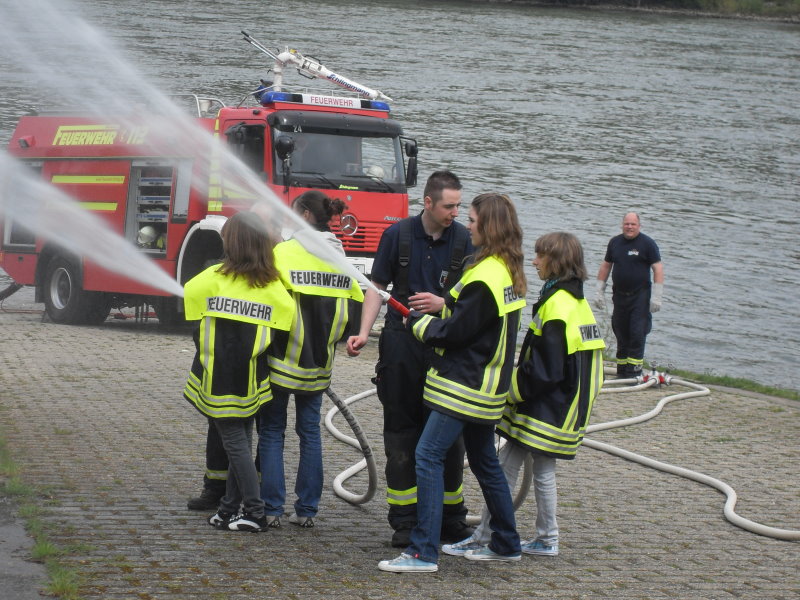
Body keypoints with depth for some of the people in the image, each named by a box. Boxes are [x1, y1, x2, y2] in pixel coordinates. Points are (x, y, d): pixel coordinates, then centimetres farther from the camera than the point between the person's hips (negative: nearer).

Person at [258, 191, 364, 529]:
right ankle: (307, 510, 13)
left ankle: (271, 509, 2)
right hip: (319, 362, 5)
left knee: (271, 432, 4)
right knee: (310, 431, 12)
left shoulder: (285, 252, -15)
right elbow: (354, 304, 9)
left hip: (283, 359, -5)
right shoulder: (339, 257, 4)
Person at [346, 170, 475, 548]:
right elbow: (378, 287, 5)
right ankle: (405, 520, 10)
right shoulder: (398, 235, 0)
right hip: (402, 343, 0)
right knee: (401, 431, 4)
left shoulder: (464, 240, 0)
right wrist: (364, 333, -5)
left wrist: (443, 303, -16)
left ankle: (450, 519, 14)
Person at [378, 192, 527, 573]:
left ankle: (423, 552, -14)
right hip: (486, 385, 10)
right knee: (484, 460, 19)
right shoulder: (509, 271, 10)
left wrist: (419, 323, -1)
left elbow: (454, 331, -17)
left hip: (465, 384, -10)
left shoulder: (486, 276, -20)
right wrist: (440, 305, 8)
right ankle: (506, 544, 27)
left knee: (429, 456, -11)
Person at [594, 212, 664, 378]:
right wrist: (600, 292, 13)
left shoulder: (647, 243, -6)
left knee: (637, 334, -9)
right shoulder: (615, 242, 9)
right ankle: (621, 372, 16)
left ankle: (634, 371, -8)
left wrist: (656, 296, -13)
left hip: (640, 296, -5)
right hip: (619, 295, 5)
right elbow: (605, 266, 17)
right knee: (621, 335, 9)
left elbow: (658, 268, -8)